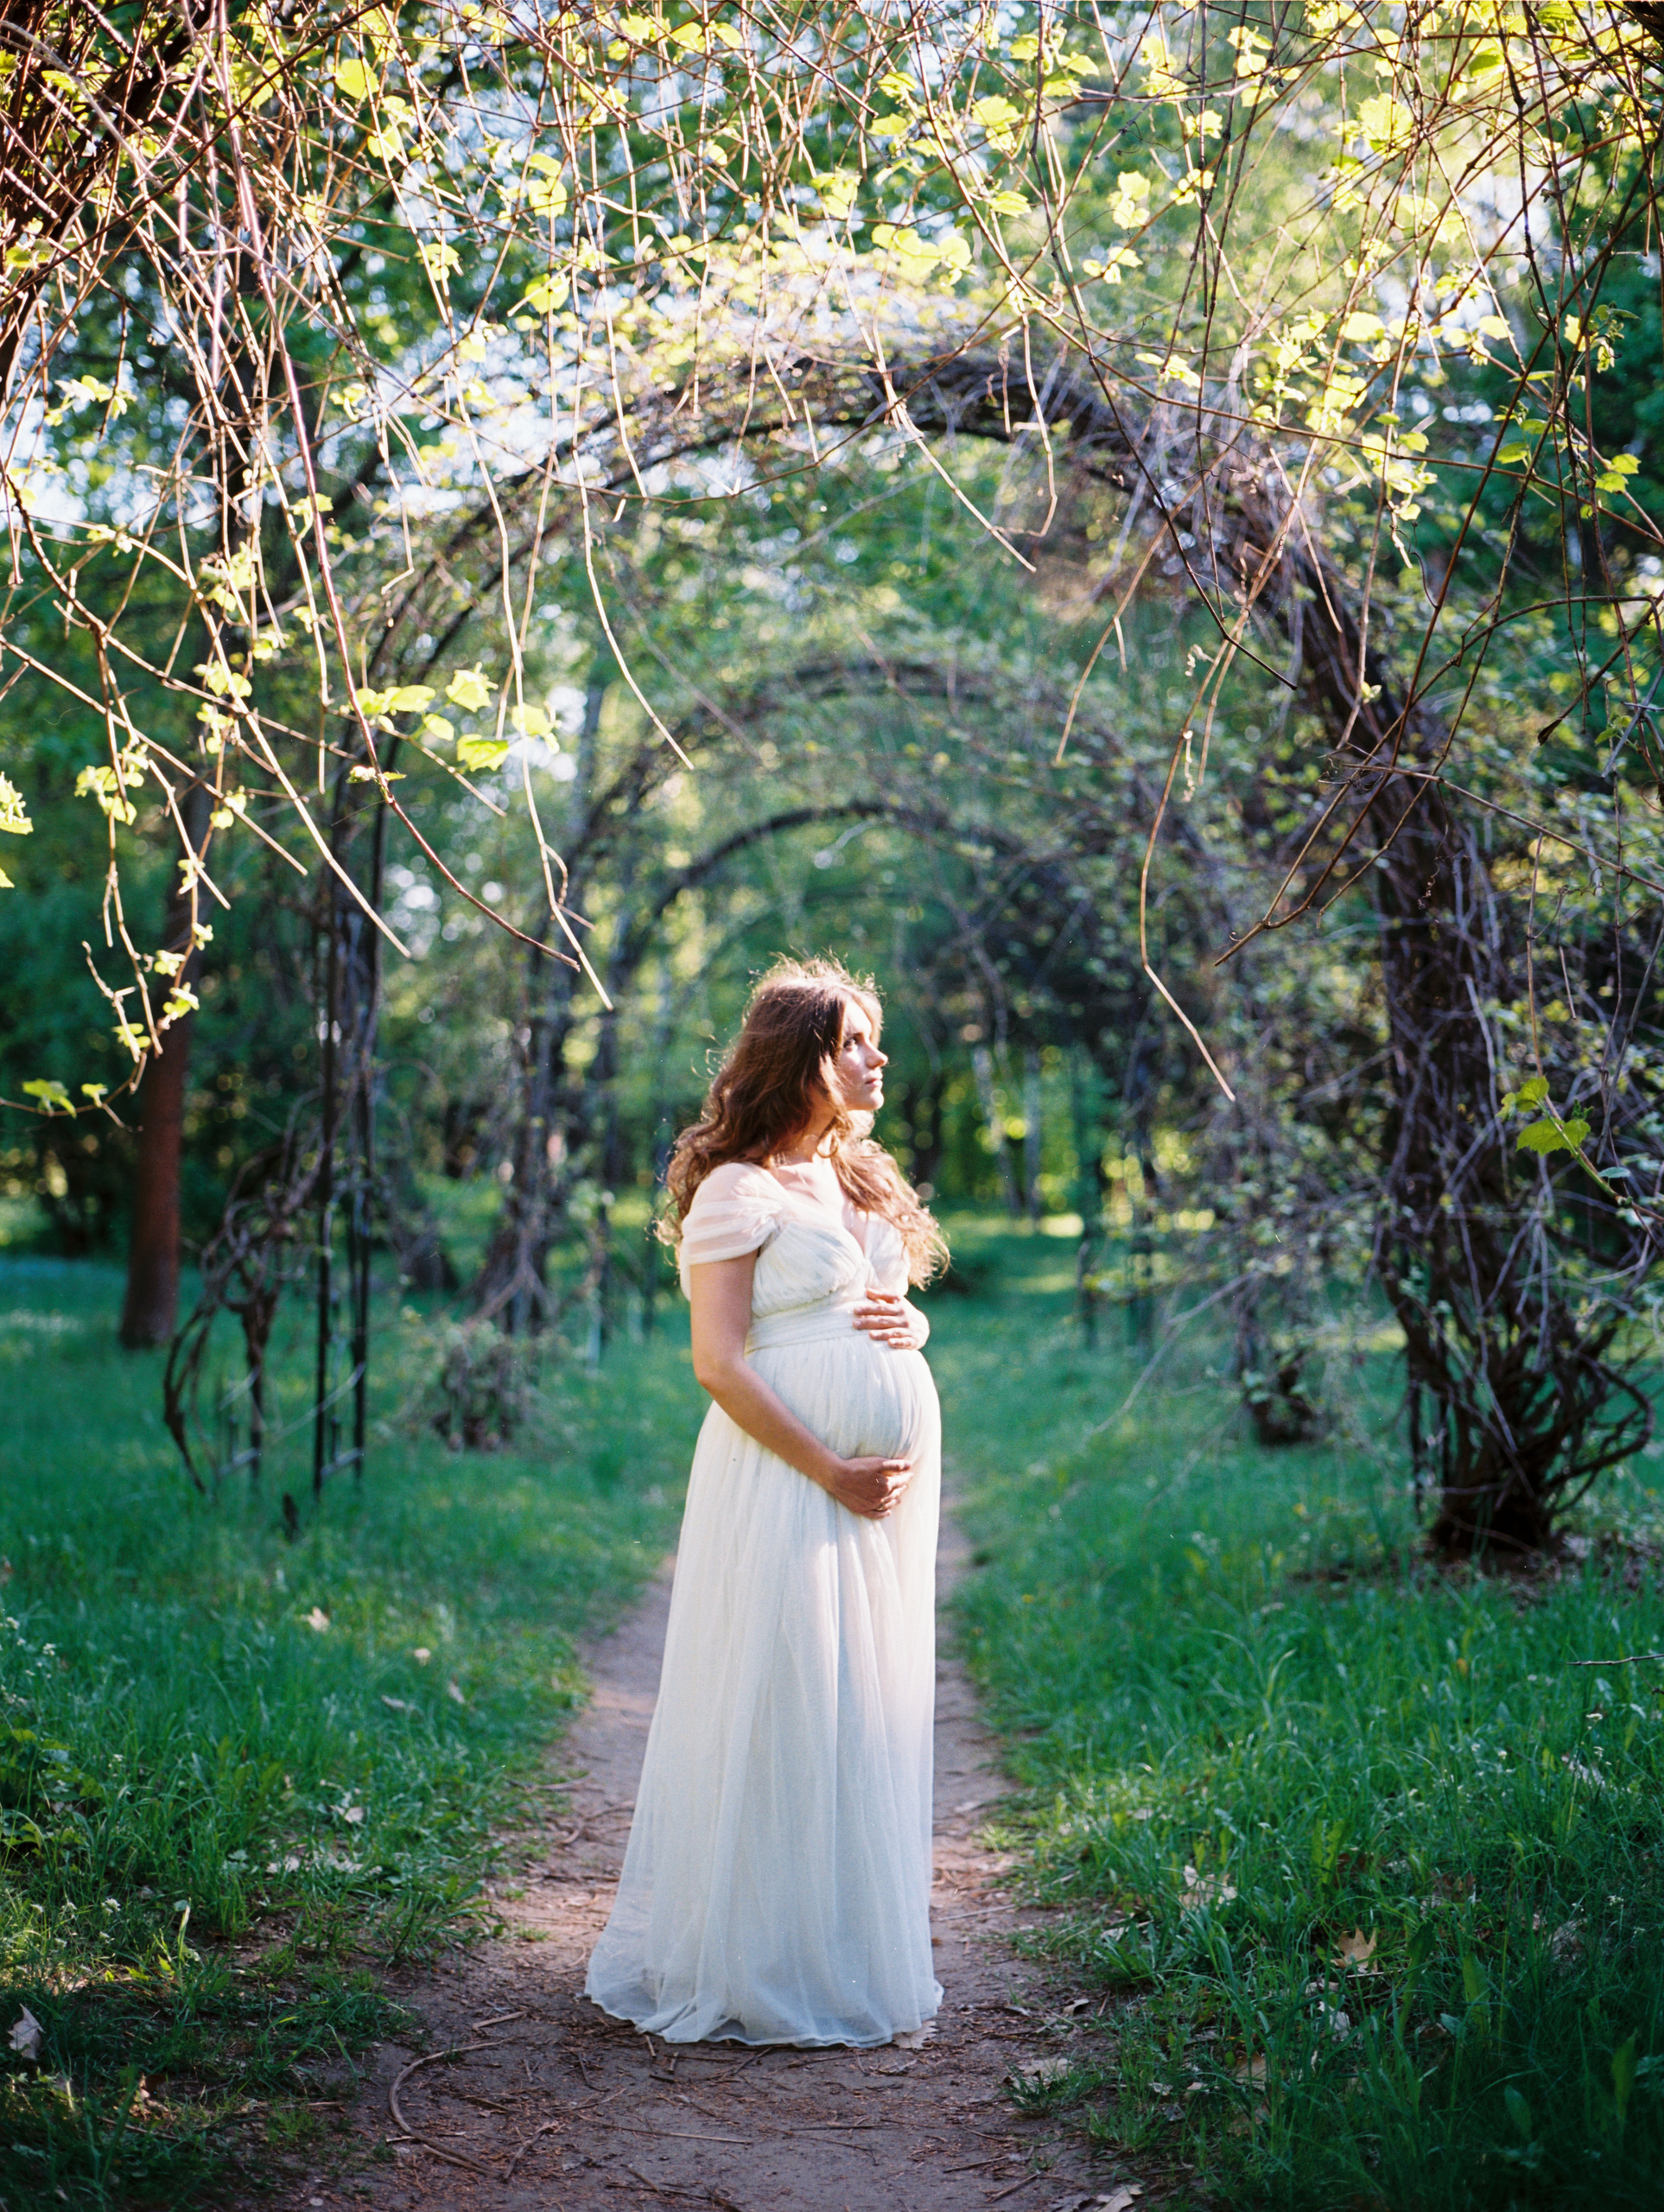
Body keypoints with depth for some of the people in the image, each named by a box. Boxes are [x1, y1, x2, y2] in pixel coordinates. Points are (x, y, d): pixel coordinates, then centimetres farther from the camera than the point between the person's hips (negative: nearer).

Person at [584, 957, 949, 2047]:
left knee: (872, 1710, 10)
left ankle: (860, 1953, 21)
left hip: (891, 1480, 8)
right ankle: (765, 1970, 6)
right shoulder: (738, 1190, -6)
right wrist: (830, 1473, -16)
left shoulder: (864, 1183, 18)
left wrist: (914, 1326, 2)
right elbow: (720, 1360, -12)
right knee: (781, 1709, -5)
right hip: (785, 1478, -8)